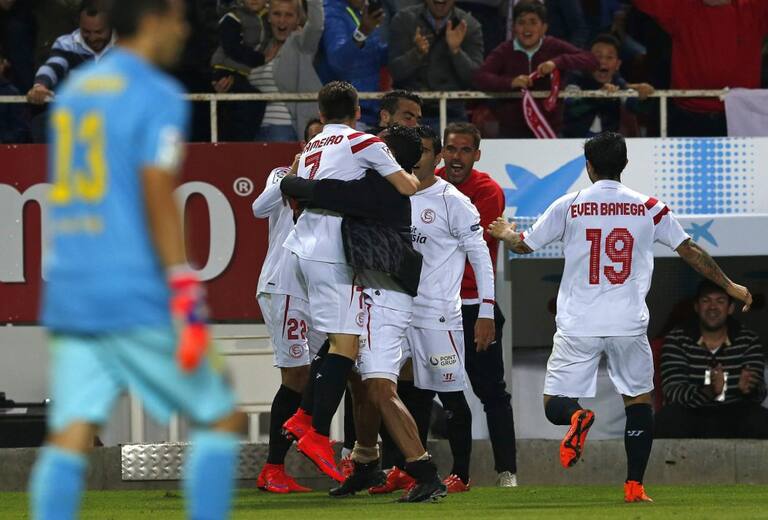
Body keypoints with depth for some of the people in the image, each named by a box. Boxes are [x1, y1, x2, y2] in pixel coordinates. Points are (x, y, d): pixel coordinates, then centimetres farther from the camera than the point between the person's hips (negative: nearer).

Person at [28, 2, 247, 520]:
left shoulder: (73, 90, 16)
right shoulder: (158, 97, -7)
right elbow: (158, 198, -16)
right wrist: (187, 298, -17)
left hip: (70, 297, 7)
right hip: (137, 299, -7)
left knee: (70, 436, -1)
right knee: (223, 419, 5)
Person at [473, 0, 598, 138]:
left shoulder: (555, 47, 3)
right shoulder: (504, 52, 3)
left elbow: (591, 60, -5)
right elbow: (479, 78, -10)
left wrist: (557, 62, -19)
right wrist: (510, 82, -27)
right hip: (512, 130, 0)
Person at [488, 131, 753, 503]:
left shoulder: (568, 206, 2)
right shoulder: (648, 208, 4)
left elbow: (523, 245, 13)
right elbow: (690, 251, 9)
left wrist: (505, 233, 36)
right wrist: (729, 286, 21)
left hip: (578, 326, -1)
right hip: (629, 325, 1)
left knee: (555, 405, 7)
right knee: (639, 400, 16)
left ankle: (576, 416, -29)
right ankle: (634, 486, 8)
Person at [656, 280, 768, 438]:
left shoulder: (749, 341, 2)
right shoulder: (677, 340, -2)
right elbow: (673, 391, -15)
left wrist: (748, 389, -36)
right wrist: (709, 391, -36)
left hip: (733, 419, 1)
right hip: (690, 416, -1)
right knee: (668, 418, -34)